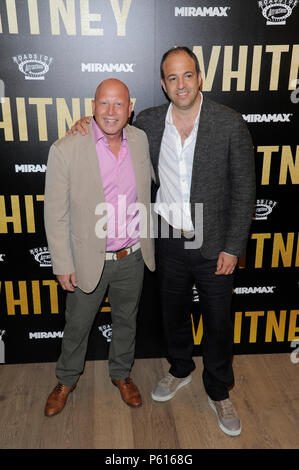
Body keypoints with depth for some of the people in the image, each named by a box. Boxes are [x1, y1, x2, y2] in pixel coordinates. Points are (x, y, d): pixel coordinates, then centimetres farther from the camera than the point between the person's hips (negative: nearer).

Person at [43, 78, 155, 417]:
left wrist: (146, 246, 13)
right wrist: (63, 265, -10)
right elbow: (55, 213, -11)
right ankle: (67, 380, 44)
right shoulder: (66, 150, -16)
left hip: (132, 257, 4)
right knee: (77, 326, 16)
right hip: (89, 260, -3)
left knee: (126, 320, 22)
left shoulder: (140, 140, -3)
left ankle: (121, 373, 48)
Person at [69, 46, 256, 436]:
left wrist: (233, 248, -11)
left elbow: (243, 191, -9)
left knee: (218, 321, 12)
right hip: (170, 240, 3)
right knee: (173, 311, 21)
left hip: (214, 243, -2)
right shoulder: (149, 122, -3)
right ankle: (180, 370, 49)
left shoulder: (230, 124, -13)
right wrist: (90, 123, -3)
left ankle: (218, 392, 37)